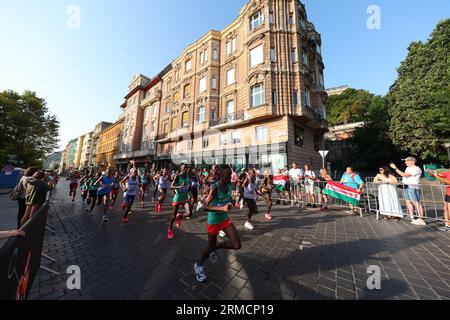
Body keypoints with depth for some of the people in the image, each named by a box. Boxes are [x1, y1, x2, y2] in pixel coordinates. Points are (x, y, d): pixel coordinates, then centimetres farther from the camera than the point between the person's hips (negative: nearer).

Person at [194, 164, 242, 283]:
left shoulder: (229, 186, -5)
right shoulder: (215, 188, -26)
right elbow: (205, 207, -31)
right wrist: (222, 208, -42)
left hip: (225, 218, 6)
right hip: (213, 220, -5)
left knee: (237, 245, -3)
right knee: (210, 246, 13)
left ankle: (216, 248, 25)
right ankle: (198, 265, 45)